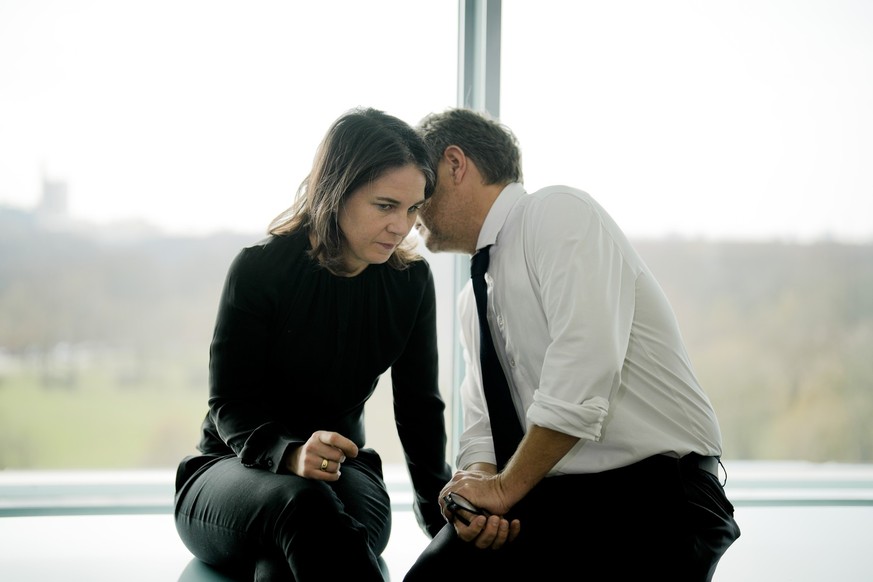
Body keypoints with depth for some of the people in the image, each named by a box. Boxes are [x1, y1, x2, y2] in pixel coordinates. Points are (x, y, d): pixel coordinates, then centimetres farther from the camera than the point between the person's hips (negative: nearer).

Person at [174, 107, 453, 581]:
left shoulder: (411, 280, -1)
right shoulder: (260, 269, -13)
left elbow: (419, 408, 5)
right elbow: (231, 405, -13)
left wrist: (441, 514, -8)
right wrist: (290, 454, -35)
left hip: (342, 472, 2)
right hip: (231, 468, -2)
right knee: (303, 504, -41)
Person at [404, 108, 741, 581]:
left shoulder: (558, 212, -9)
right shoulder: (472, 301, 17)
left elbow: (585, 369, -22)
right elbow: (483, 428, 14)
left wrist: (505, 487, -15)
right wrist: (478, 481, -10)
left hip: (654, 490, -7)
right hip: (552, 496, 7)